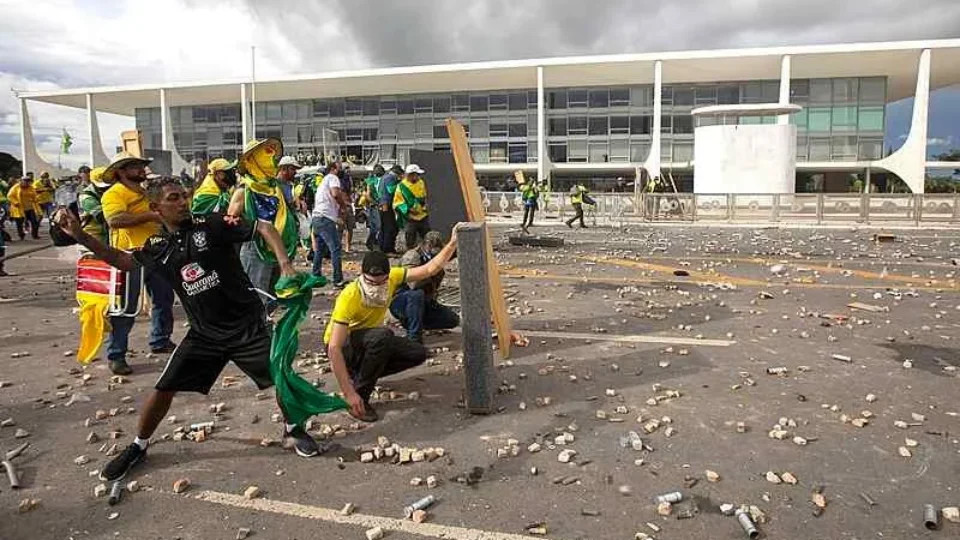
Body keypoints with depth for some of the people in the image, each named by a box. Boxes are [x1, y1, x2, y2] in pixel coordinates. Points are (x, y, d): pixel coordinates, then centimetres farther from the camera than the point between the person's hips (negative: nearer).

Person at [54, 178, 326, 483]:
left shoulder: (212, 225, -11)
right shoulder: (156, 247, 2)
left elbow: (264, 228, -11)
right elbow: (121, 260, 19)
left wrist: (285, 265, -24)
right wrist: (79, 235, 9)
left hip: (247, 325, -3)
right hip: (204, 333, 3)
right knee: (164, 389, 4)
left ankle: (292, 427, 23)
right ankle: (139, 447, 30)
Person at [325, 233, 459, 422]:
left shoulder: (391, 278, -18)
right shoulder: (349, 298, -34)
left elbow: (429, 269, -10)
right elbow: (334, 350, -36)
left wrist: (452, 243, -21)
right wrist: (349, 393, -38)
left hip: (372, 342, 7)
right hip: (342, 347, -7)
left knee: (418, 353, -6)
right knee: (382, 335, -36)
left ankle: (361, 374, 6)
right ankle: (360, 396, -20)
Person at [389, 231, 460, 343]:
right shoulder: (412, 256, -21)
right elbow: (413, 283, -38)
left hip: (424, 302, 7)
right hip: (400, 302, -7)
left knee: (453, 320, -1)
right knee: (417, 294, -39)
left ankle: (409, 322, 8)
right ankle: (414, 338, -30)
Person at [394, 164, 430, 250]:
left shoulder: (421, 183, 7)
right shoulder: (401, 186, -10)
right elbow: (397, 203, -12)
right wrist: (409, 209, -21)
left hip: (423, 217, 5)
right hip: (410, 218, -4)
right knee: (410, 243, 2)